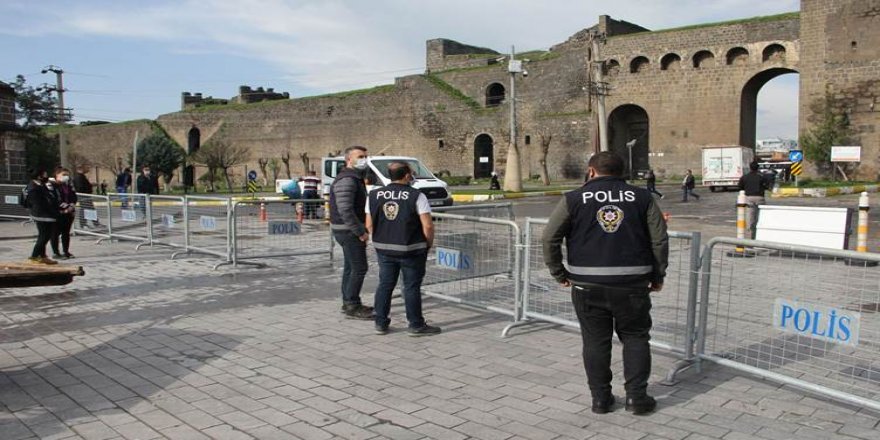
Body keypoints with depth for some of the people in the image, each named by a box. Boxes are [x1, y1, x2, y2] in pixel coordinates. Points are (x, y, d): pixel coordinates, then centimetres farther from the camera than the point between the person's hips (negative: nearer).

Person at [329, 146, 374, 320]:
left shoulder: (356, 178, 16)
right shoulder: (346, 180, -18)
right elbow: (345, 210, -26)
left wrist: (362, 229, 17)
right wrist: (360, 232, -22)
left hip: (351, 231, 11)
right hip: (349, 231, -11)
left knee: (351, 267, 15)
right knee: (359, 268, -9)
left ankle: (349, 303, 24)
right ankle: (352, 306, -3)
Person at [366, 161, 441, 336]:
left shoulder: (374, 195, 3)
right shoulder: (416, 196, -10)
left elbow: (369, 225, 5)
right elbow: (427, 225, -14)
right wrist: (429, 243, 1)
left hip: (384, 249, 4)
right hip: (411, 250, -4)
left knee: (384, 285, 13)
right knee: (412, 287, 4)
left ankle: (381, 324, 19)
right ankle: (416, 325, 12)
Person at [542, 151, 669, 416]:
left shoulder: (574, 199, 2)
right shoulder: (642, 198, 5)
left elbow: (550, 238, -1)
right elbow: (660, 239, 3)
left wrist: (559, 273, 8)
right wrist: (658, 276, 13)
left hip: (588, 285, 0)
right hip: (632, 284, 1)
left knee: (596, 341, 10)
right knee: (635, 338, 15)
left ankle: (600, 398, 17)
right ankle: (636, 397, 15)